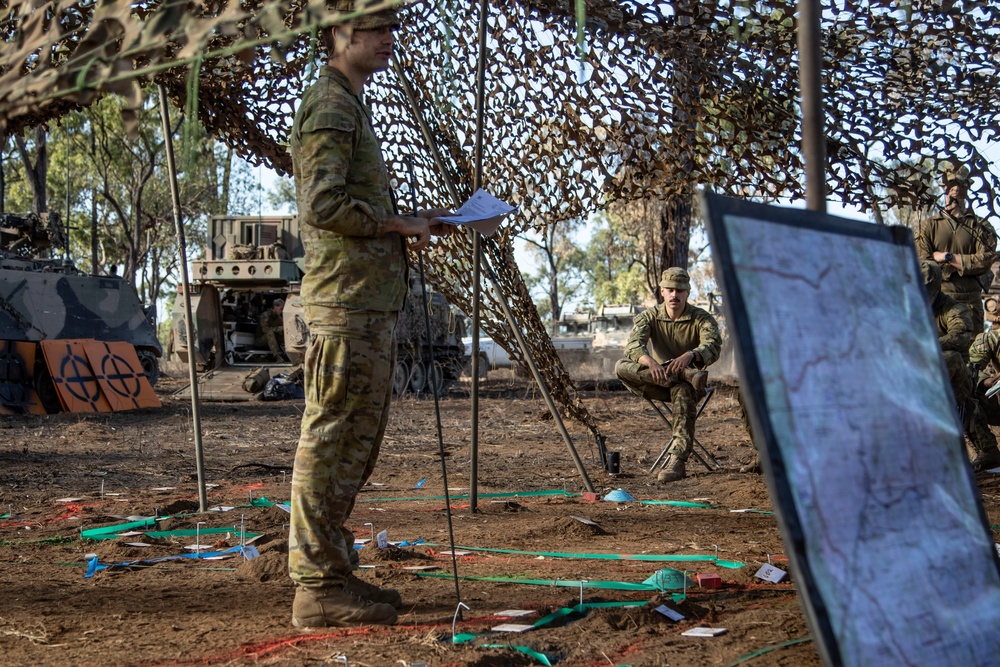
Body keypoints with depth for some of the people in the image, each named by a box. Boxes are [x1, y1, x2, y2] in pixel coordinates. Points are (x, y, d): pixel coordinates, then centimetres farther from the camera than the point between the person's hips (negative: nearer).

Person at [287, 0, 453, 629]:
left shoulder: (354, 107, 23)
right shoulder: (329, 106, -9)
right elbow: (324, 205, -20)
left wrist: (407, 229, 14)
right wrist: (403, 224, -11)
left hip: (371, 302, 10)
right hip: (347, 300, -10)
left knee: (356, 443, 13)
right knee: (331, 442, -7)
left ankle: (334, 572, 21)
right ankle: (319, 586, -2)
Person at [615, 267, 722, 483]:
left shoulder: (701, 318, -5)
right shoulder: (649, 317, -1)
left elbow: (713, 346, -26)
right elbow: (633, 345, -21)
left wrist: (690, 355, -48)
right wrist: (650, 362, -44)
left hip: (686, 383, -2)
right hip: (658, 383, 2)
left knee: (683, 392, -40)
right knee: (622, 367, -26)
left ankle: (676, 462, -46)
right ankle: (688, 374, -35)